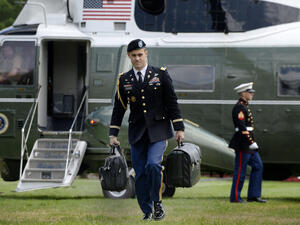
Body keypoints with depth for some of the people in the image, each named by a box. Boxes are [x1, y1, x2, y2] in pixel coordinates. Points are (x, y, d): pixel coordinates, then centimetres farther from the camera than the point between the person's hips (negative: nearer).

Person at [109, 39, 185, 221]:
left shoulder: (161, 75, 2)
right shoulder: (124, 80, 7)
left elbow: (172, 103, 2)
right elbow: (119, 109, 11)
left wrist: (179, 128, -2)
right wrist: (113, 134, 5)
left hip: (158, 130, -3)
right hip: (137, 131, 3)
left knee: (153, 164, -21)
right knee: (140, 173, 1)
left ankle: (158, 202, -2)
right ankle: (147, 211, 13)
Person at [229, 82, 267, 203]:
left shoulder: (245, 107, 17)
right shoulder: (239, 107, -15)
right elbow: (241, 127, -22)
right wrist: (251, 142, -22)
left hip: (249, 145, 10)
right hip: (243, 144, -10)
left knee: (258, 166, 9)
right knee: (240, 171, -4)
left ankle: (253, 195, 13)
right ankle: (235, 197, 3)